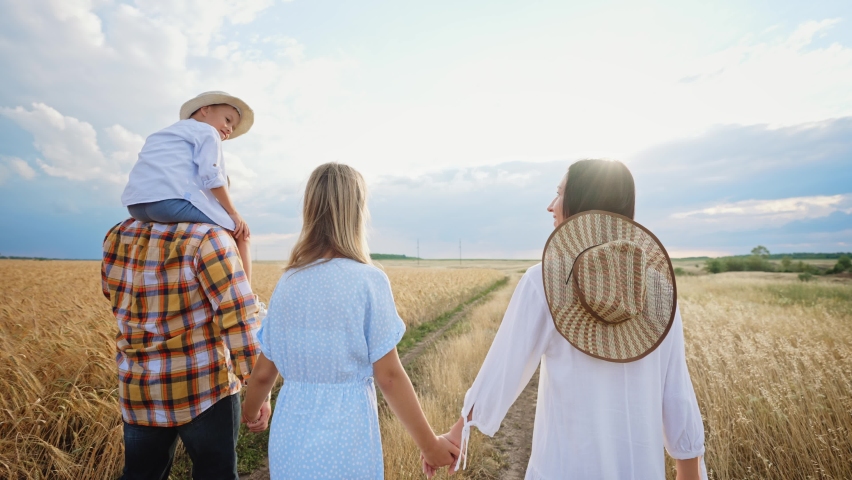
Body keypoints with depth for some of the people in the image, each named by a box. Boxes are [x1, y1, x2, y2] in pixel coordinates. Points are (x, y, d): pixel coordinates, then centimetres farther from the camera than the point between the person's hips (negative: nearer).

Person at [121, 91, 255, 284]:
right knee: (241, 233, 2)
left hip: (137, 204, 9)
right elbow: (211, 177, -8)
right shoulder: (207, 132, 8)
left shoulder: (171, 131, 34)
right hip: (173, 199, -9)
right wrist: (233, 213, -1)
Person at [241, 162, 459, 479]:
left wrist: (251, 411, 26)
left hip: (291, 435, 4)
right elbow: (389, 376, -14)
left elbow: (264, 371, 5)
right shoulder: (369, 280, -16)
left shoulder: (288, 283, -3)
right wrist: (429, 444, -3)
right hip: (345, 440, -4)